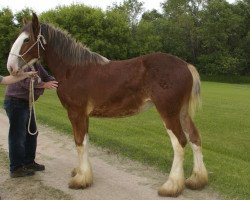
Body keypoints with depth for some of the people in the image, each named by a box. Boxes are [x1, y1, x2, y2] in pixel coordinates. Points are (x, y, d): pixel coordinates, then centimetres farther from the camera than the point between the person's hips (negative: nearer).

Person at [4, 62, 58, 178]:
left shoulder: (36, 64, 10)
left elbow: (46, 77, 11)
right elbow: (26, 82, -28)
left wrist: (59, 82, -6)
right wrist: (44, 85, -23)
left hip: (26, 103, 11)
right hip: (16, 103, -10)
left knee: (32, 133, 17)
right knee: (18, 135, -3)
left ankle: (28, 162, 31)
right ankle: (16, 168, 8)